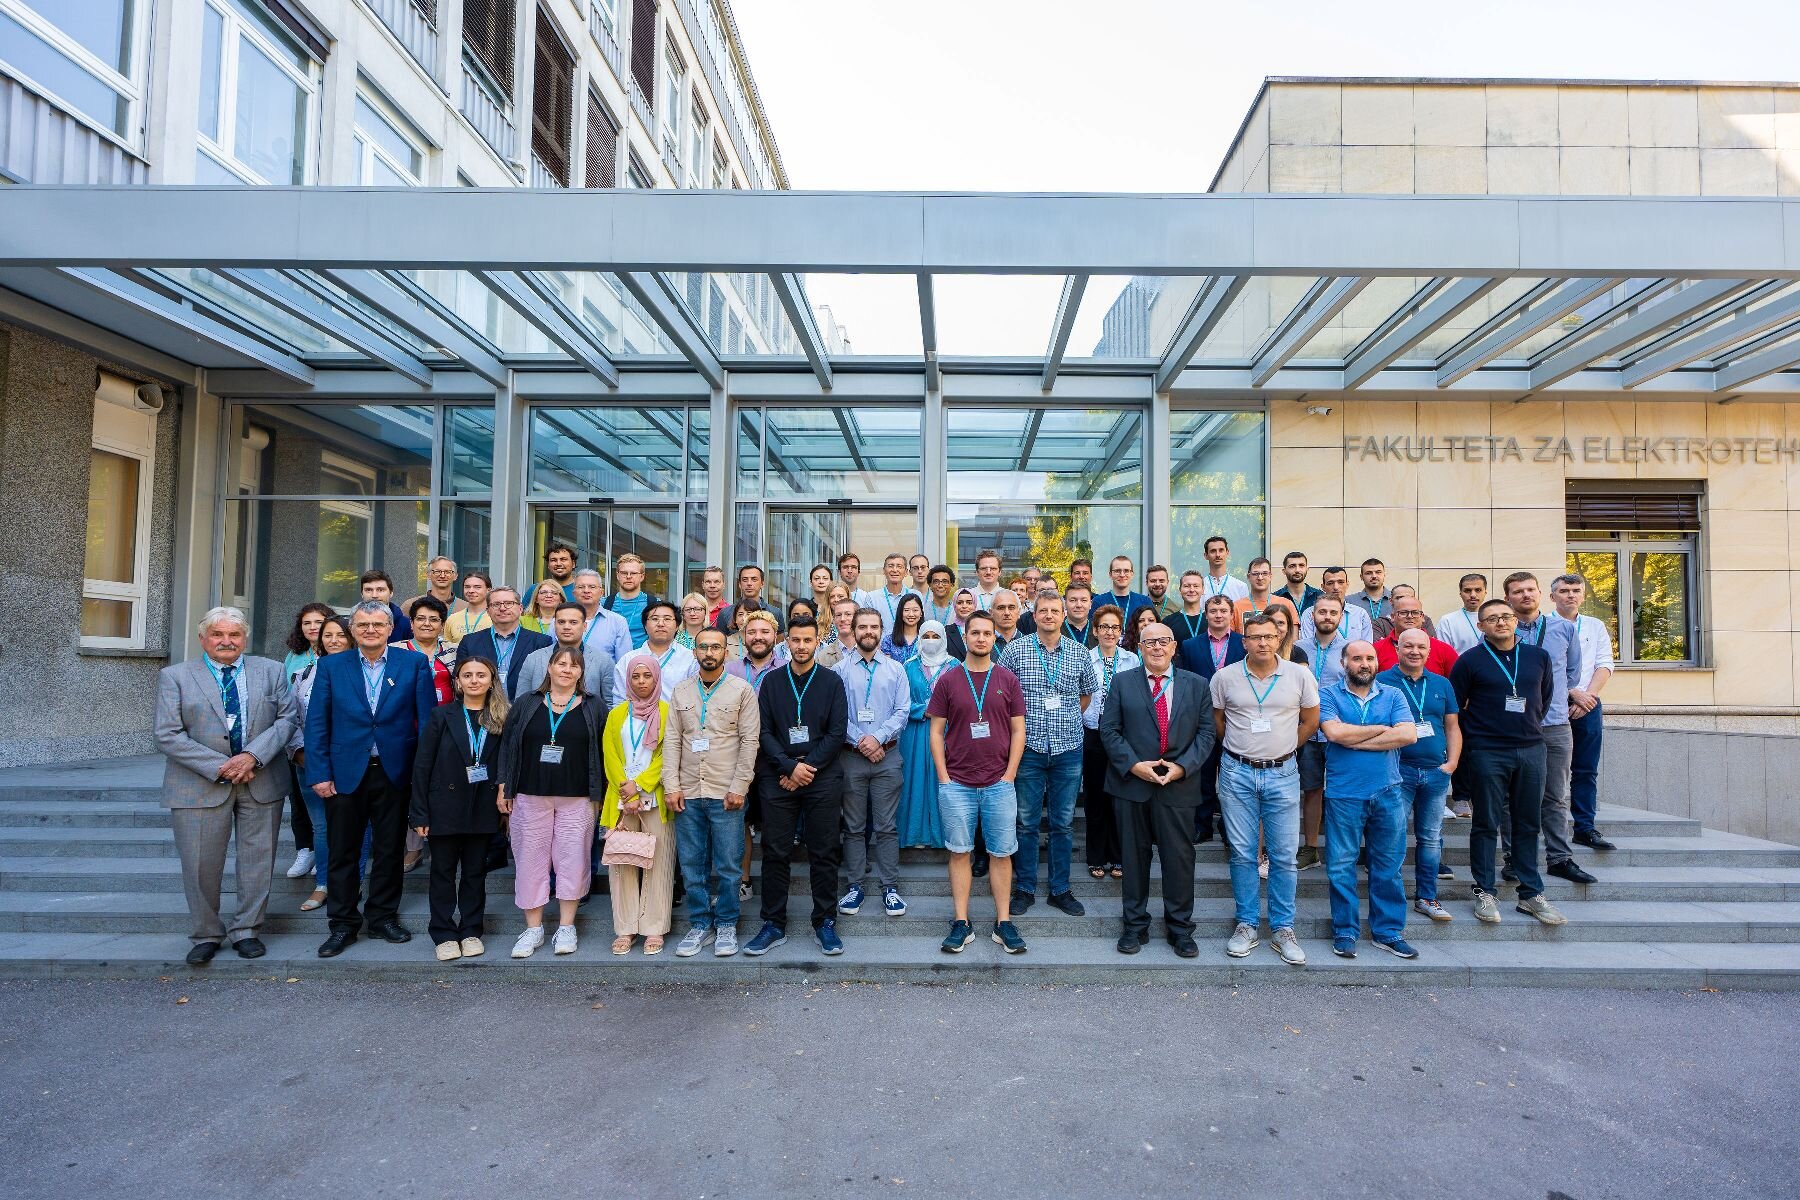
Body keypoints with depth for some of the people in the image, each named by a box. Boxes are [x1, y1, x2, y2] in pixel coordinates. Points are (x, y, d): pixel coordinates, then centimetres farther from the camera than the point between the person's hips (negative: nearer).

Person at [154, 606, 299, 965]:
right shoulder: (175, 676, 0)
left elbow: (287, 718, 0)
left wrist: (253, 756, -15)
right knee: (201, 865, 5)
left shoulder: (271, 671, 6)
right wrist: (219, 767, -15)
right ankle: (206, 935, 23)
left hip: (262, 782, 2)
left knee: (258, 860, 7)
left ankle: (246, 931, 23)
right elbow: (168, 735, -6)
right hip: (200, 785, -1)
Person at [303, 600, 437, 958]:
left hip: (395, 772, 0)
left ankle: (384, 916, 26)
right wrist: (319, 774, -6)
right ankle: (343, 924, 23)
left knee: (390, 850, 11)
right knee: (342, 852, 9)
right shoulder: (331, 666, 3)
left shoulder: (414, 664, 0)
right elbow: (316, 723, 1)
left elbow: (427, 719, -1)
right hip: (345, 773, 1)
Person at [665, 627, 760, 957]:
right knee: (692, 864, 9)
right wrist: (672, 786, -2)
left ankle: (726, 925, 18)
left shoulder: (742, 690, -1)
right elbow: (672, 740, 7)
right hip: (688, 794, 3)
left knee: (728, 865, 3)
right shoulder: (681, 691, 9)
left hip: (726, 794, -3)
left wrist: (739, 787, -10)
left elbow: (750, 741, -4)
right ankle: (699, 924, 22)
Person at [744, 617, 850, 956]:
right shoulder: (772, 682, 8)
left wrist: (808, 767, -10)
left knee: (824, 852, 3)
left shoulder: (832, 682, 5)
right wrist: (790, 766, -11)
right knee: (775, 852, 3)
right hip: (778, 776, 1)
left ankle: (825, 922, 15)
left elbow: (837, 731, -2)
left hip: (822, 777, -1)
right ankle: (774, 925, 14)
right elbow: (765, 731, 2)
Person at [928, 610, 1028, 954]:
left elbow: (1018, 730, 5)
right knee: (960, 852, 5)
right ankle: (961, 923, 13)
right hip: (956, 783, 0)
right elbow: (936, 731, 3)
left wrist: (1009, 775, -2)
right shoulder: (947, 680, 3)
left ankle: (1004, 922, 14)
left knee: (1001, 853, 5)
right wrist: (943, 777, -4)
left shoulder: (1007, 679, 4)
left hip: (1000, 783, 0)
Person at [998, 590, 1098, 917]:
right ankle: (1024, 889, 18)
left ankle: (1060, 890, 21)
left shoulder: (1079, 652, 4)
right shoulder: (1015, 650, -2)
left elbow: (1088, 692, 18)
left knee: (1063, 823, 9)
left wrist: (1067, 720, 11)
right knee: (1027, 822, 6)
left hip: (1068, 748, 2)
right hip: (1028, 747, -2)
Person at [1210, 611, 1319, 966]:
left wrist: (1282, 749, 10)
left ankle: (1282, 930, 16)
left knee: (1284, 856, 3)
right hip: (1237, 773, 0)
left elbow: (1310, 721, 9)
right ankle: (1246, 925, 18)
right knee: (1242, 854, 6)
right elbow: (1216, 722, 11)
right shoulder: (1225, 678, -2)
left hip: (1282, 774, 0)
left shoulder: (1300, 676, -2)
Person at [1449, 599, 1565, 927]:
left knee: (1528, 824, 9)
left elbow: (1547, 695, 21)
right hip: (1486, 752, -4)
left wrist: (1531, 725, 16)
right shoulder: (1470, 661, -4)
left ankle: (1531, 894, 18)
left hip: (1531, 749, 4)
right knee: (1486, 824, 2)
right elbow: (1454, 706, 2)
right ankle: (1485, 892, 10)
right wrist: (1478, 730, 5)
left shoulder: (1538, 657, 8)